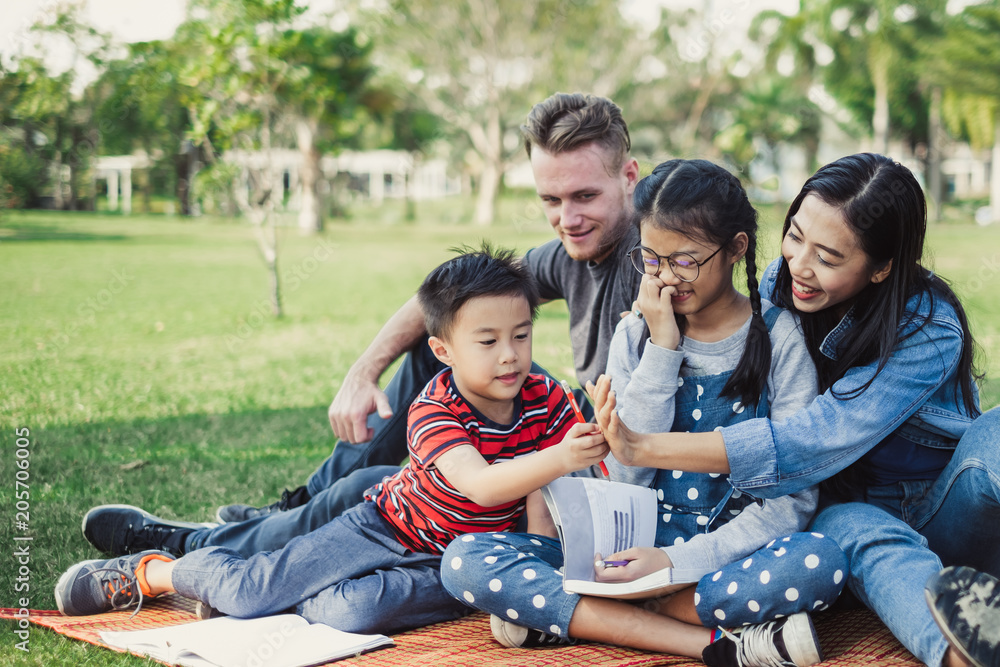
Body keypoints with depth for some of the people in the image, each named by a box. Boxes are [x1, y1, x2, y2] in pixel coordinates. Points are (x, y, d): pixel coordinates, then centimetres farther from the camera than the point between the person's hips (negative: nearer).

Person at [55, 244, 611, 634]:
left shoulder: (545, 398, -9)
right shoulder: (434, 411, -24)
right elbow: (482, 485, -40)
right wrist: (560, 459, -53)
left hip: (450, 564, 2)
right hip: (385, 526, -2)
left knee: (353, 614, -28)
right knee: (246, 589, -9)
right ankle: (153, 572, 22)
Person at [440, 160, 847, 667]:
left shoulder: (779, 338, -2)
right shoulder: (636, 335, 6)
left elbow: (793, 496, -8)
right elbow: (627, 477, -4)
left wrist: (679, 560, -19)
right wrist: (661, 350, -10)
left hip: (728, 553, -2)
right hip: (635, 553, 2)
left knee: (820, 562, -37)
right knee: (465, 561, -19)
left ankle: (560, 615, -25)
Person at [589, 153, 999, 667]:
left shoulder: (930, 331, -21)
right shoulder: (779, 286, -5)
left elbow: (809, 442, -30)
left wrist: (645, 449, -35)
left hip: (945, 520, -2)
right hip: (850, 508, 2)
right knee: (861, 533, -36)